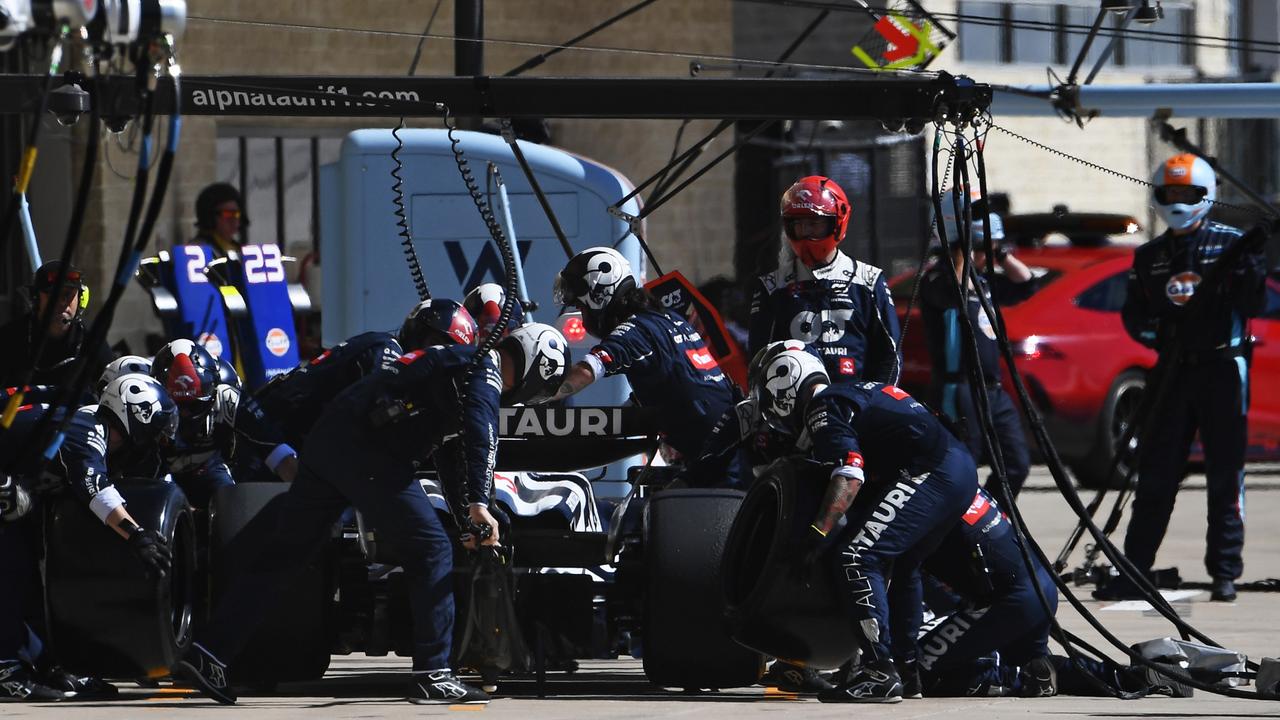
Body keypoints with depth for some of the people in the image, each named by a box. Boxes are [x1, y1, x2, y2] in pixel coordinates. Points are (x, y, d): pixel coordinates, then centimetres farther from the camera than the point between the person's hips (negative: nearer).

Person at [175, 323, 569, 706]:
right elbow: (481, 433, -20)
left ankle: (207, 653, 7)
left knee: (283, 554, 10)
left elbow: (448, 454, 36)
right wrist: (479, 505, -29)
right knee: (430, 549, -4)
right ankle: (432, 675, -6)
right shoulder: (485, 369, -1)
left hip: (325, 439, 10)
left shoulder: (458, 361, 29)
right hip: (365, 452, -10)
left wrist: (467, 521, 37)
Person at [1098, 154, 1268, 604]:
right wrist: (1153, 330, -7)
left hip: (1223, 368, -4)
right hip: (1173, 372, 4)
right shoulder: (1148, 257, 14)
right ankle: (1134, 571, 7)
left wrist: (1251, 264, -20)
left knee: (1224, 476, -1)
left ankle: (1225, 574, 3)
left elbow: (1252, 305, -3)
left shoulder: (1229, 243, 2)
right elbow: (1133, 315, 14)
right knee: (1155, 475, 4)